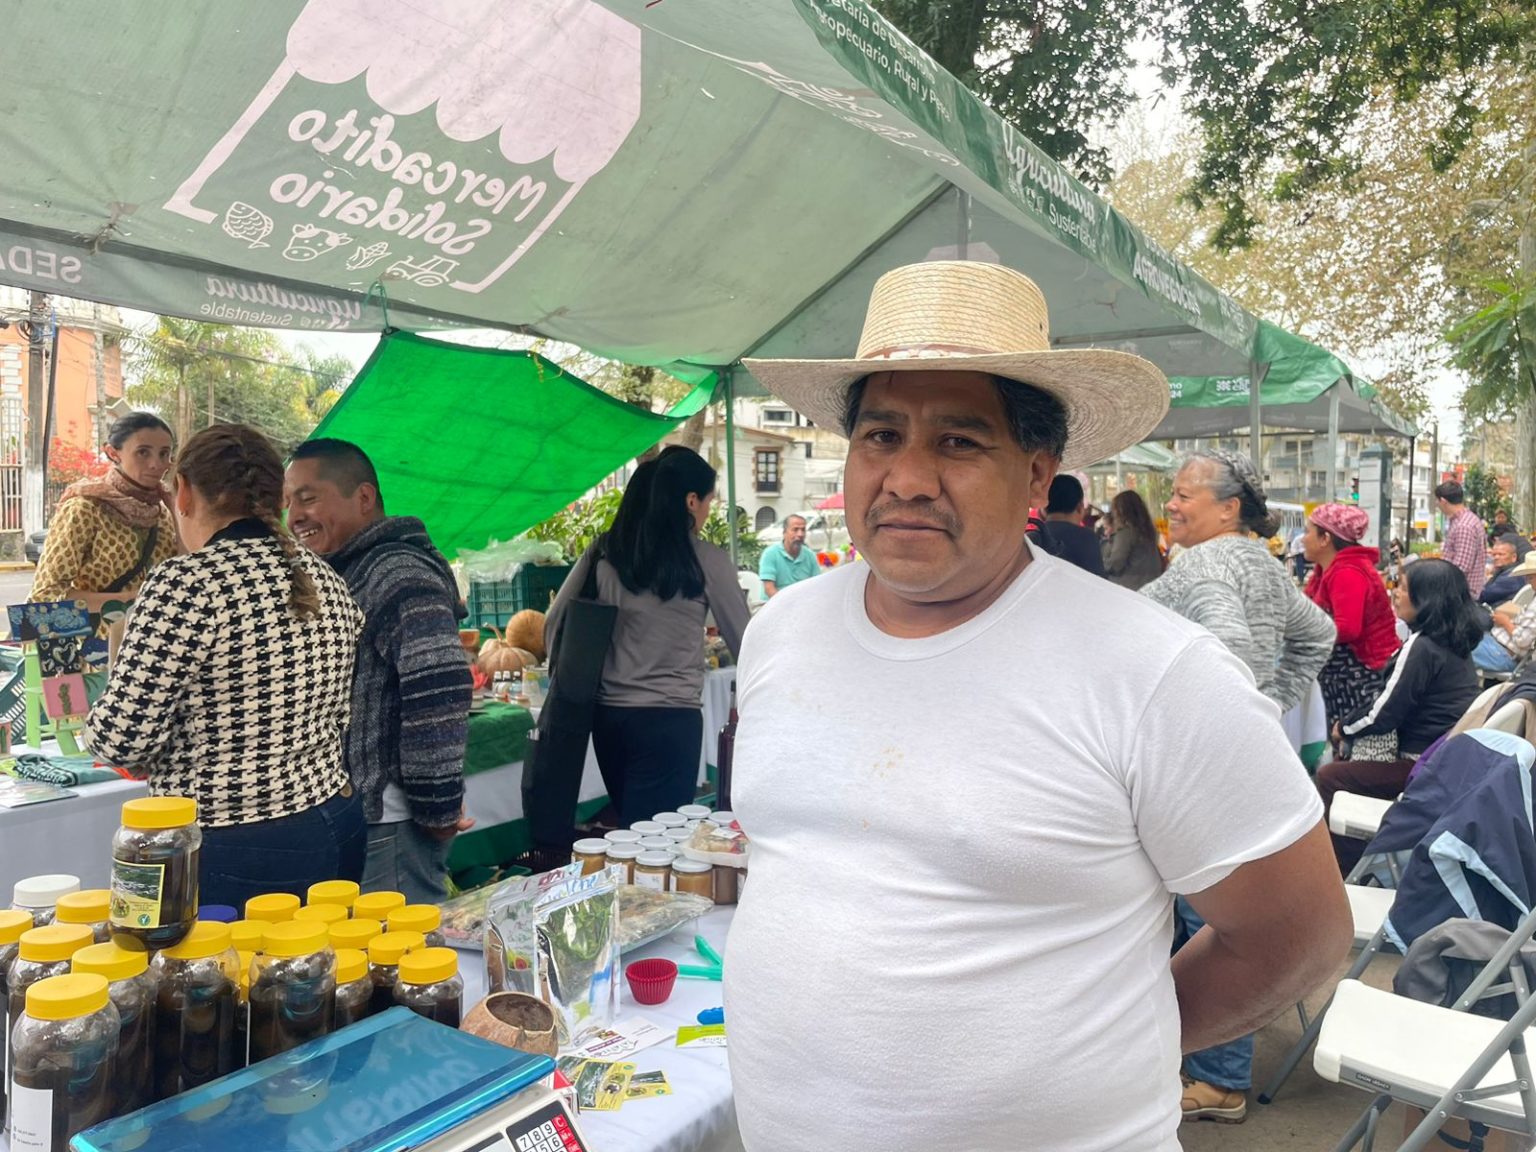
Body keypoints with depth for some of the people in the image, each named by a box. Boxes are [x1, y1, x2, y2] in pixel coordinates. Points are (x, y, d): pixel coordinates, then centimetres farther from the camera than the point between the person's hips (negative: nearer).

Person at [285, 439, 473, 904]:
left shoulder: (399, 575, -17)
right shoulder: (342, 575, 15)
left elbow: (441, 691, -28)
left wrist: (437, 808, -21)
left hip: (391, 827, -10)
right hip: (349, 815, 10)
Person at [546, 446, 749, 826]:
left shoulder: (602, 555, 3)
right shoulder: (706, 561, -6)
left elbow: (554, 627, 7)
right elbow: (742, 642, 2)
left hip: (608, 715, 5)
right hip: (671, 719, -4)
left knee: (628, 828, 20)